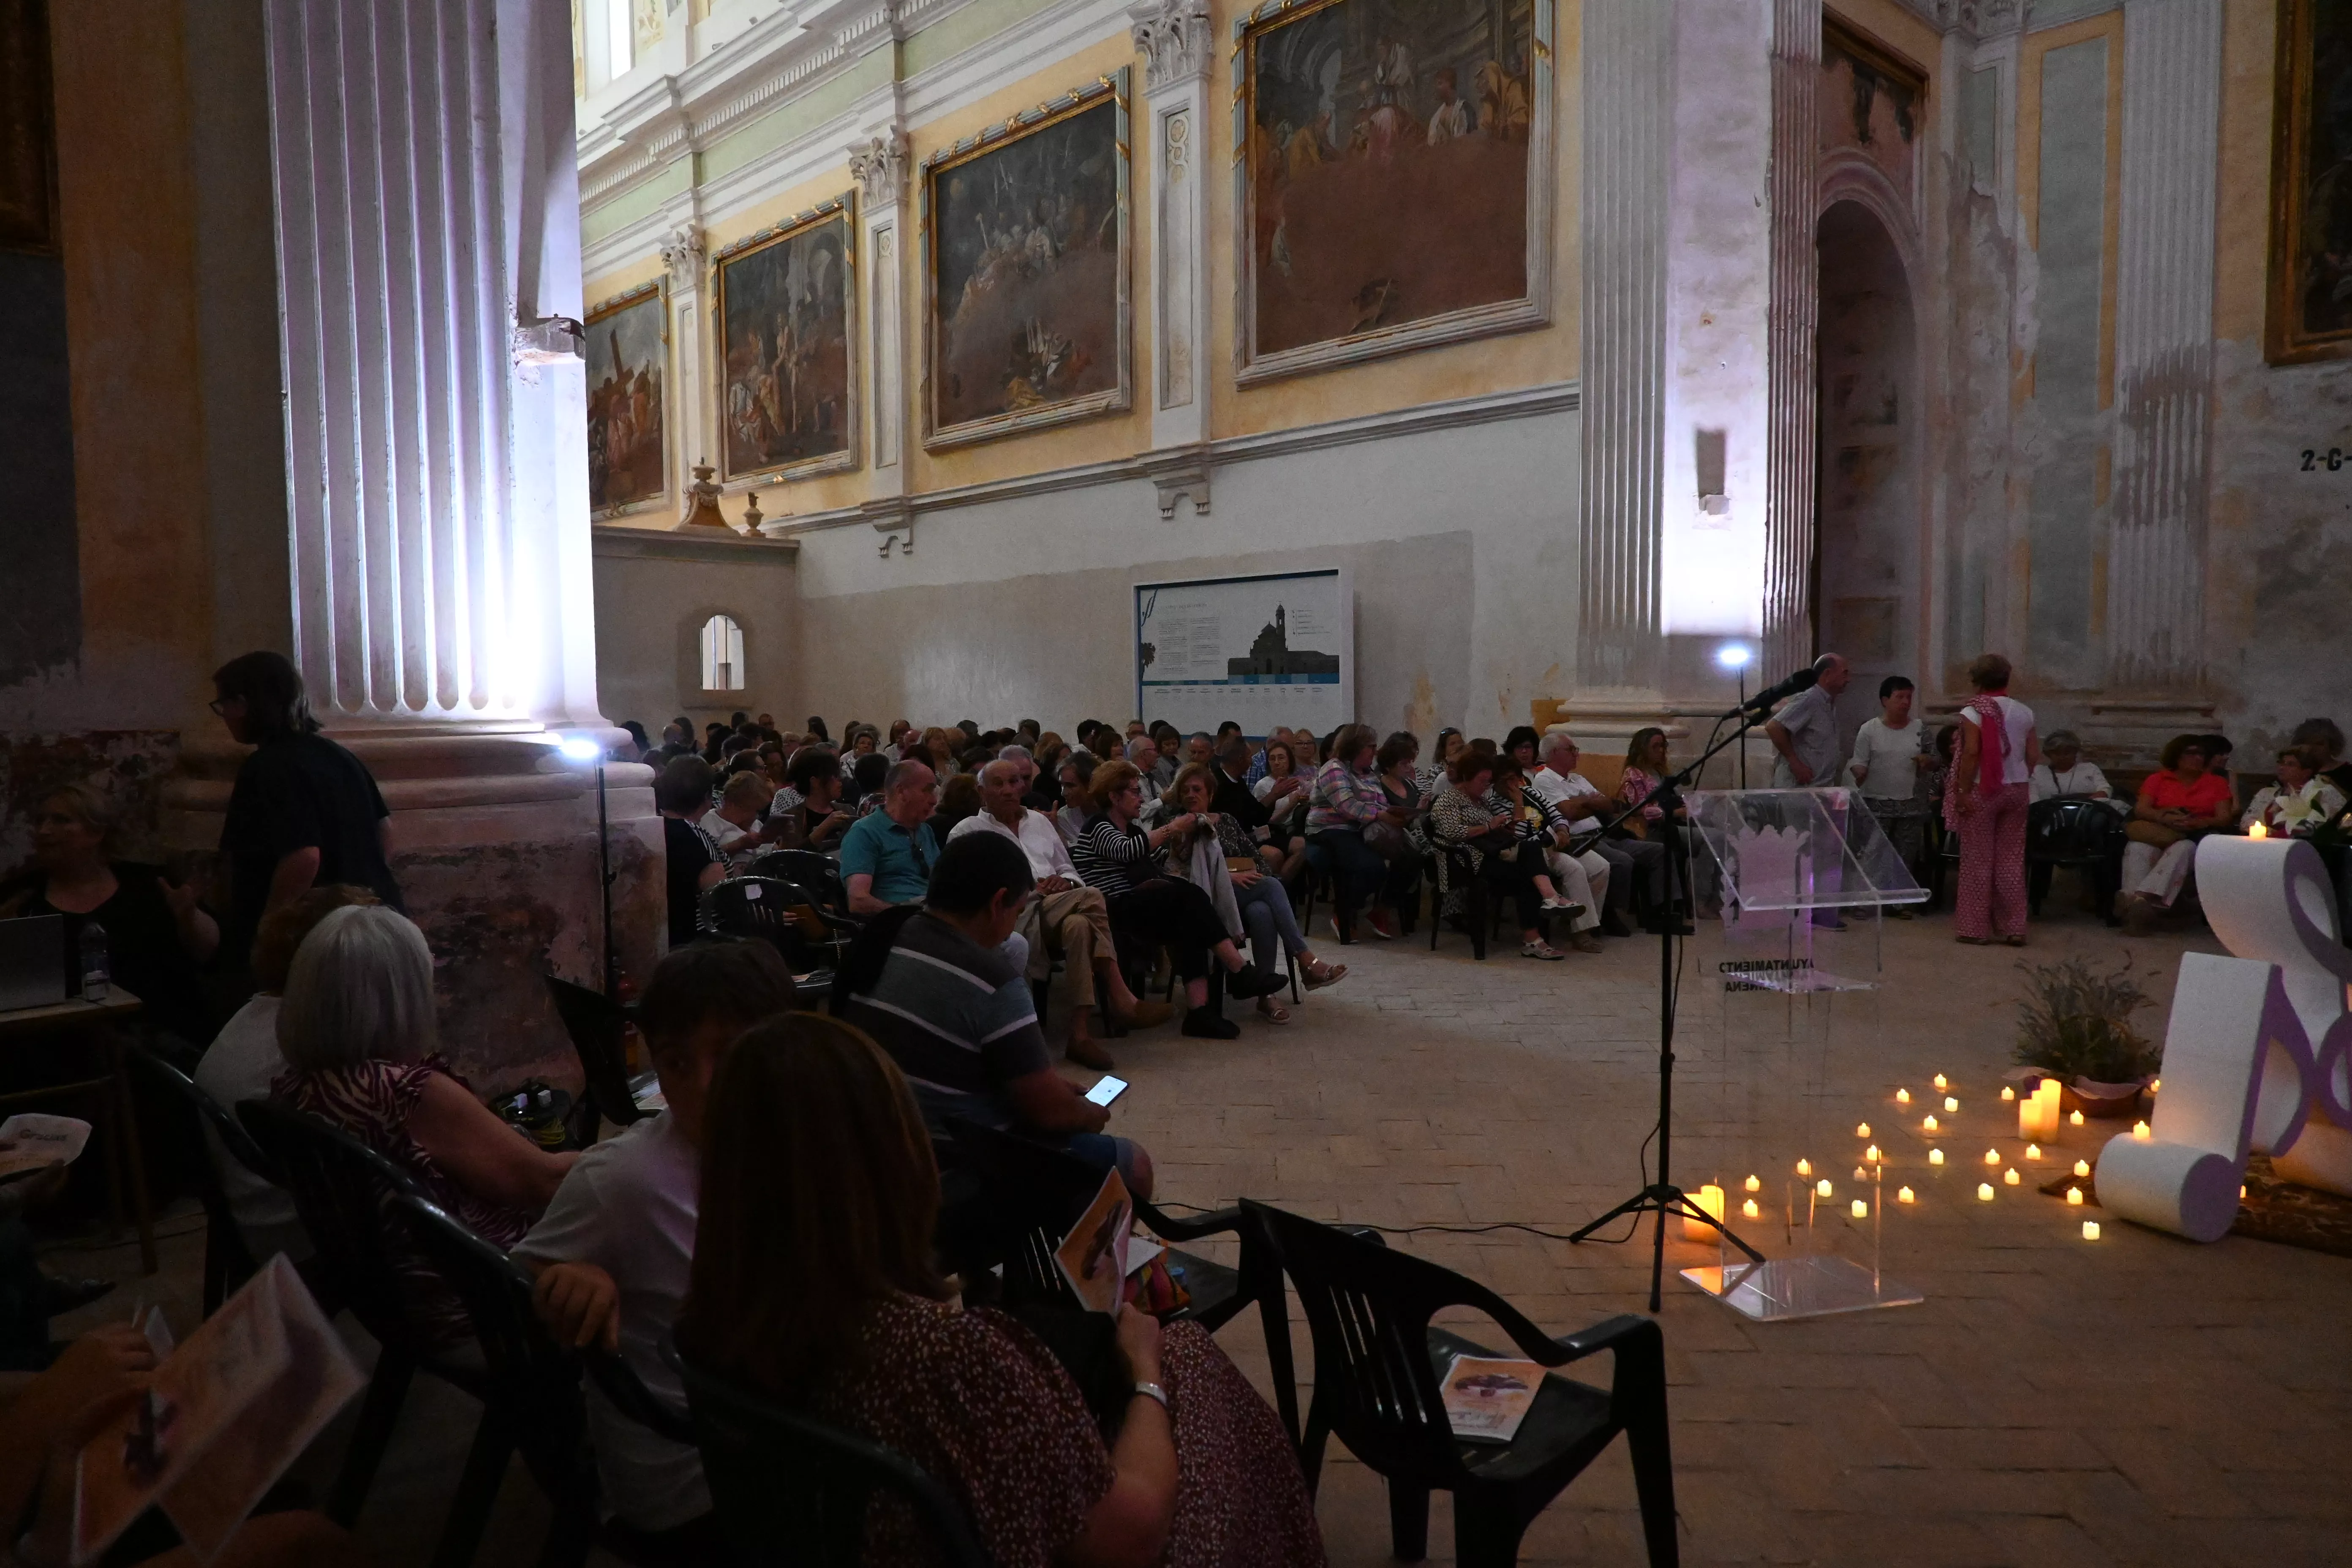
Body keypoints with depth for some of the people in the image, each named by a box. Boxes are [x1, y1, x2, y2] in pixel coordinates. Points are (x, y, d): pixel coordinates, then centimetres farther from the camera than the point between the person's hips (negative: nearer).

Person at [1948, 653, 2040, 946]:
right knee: (2012, 859, 9)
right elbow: (2034, 755, 4)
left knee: (1978, 860, 1)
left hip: (1982, 791, -5)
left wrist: (1963, 792, -15)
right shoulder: (2024, 712, 5)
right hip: (2016, 790, 5)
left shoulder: (1973, 711, -10)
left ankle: (1976, 928, 3)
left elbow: (1971, 753, -19)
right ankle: (2013, 927, 11)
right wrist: (2019, 778, 16)